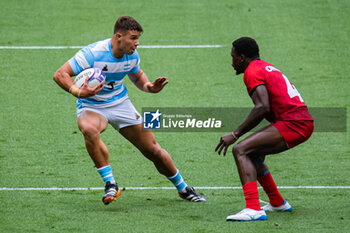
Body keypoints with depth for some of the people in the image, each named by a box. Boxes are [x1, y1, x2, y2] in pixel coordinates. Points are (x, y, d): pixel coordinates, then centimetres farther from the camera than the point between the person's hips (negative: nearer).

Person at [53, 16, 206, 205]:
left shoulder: (132, 55, -7)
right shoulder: (93, 53, -26)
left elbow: (137, 76, 15)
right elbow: (60, 75, -25)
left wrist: (148, 87, -8)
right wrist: (78, 92, -43)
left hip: (121, 104, 5)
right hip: (91, 106, -5)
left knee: (153, 150, 4)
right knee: (90, 130, -41)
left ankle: (183, 189, 27)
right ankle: (110, 183, -29)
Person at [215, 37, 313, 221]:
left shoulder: (252, 72, -5)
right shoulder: (268, 68, 24)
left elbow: (263, 107, -19)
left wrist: (235, 134, -16)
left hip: (293, 123, -10)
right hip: (303, 123, 10)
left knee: (241, 150, -16)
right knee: (252, 154, 25)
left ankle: (253, 209, -30)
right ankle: (277, 203, 34)